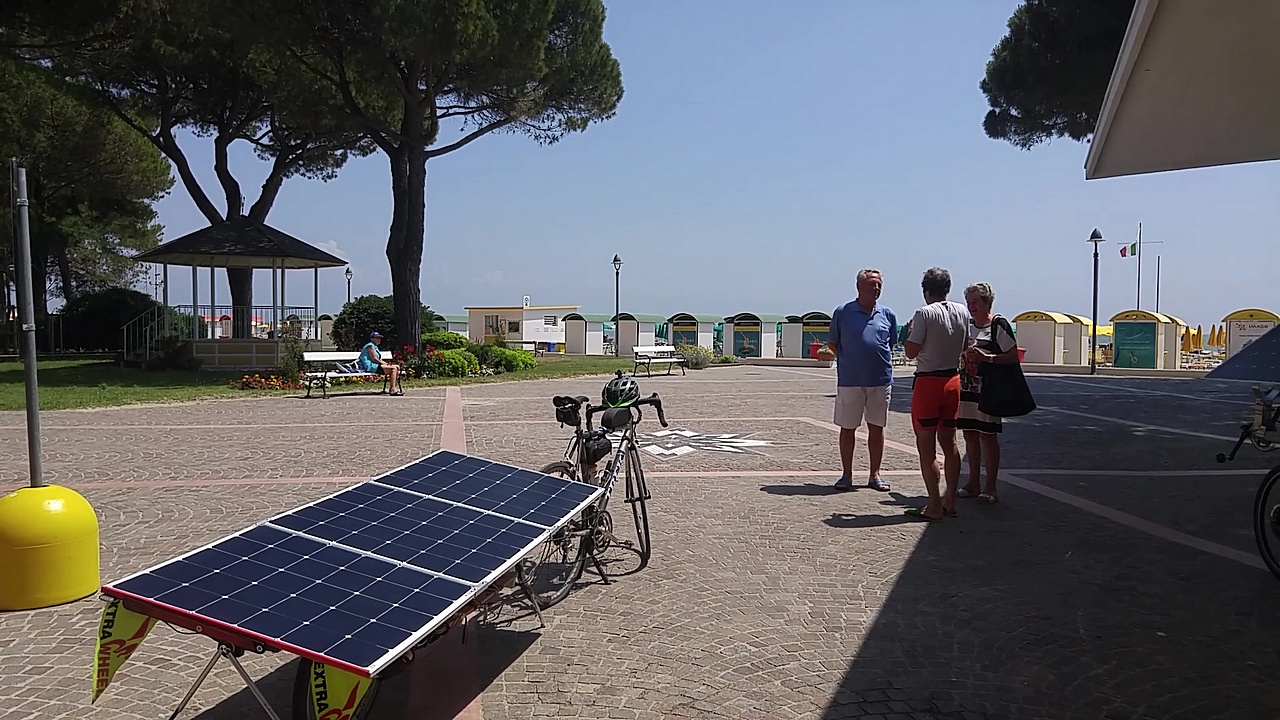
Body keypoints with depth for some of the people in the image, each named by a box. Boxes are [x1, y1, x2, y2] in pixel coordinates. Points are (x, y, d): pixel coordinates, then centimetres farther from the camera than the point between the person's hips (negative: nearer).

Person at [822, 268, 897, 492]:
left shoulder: (888, 315, 9)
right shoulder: (843, 312, 1)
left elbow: (891, 346, 16)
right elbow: (832, 344, 9)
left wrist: (886, 369, 5)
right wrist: (829, 352, -9)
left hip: (881, 380, 2)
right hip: (849, 380, -2)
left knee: (877, 428, 9)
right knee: (847, 427, 5)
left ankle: (875, 474, 21)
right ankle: (847, 474, 17)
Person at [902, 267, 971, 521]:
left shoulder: (925, 313, -14)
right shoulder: (962, 312, 4)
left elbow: (911, 352, -15)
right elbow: (965, 347, 15)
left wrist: (909, 331, 1)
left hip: (928, 383, -6)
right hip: (953, 380, 6)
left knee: (926, 445, 0)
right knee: (949, 442, 15)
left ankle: (934, 506, 0)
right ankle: (950, 500, 21)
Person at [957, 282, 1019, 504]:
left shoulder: (999, 325, -7)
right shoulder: (966, 325, 13)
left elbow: (1013, 356, -11)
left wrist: (987, 357, -22)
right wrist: (963, 354, 3)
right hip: (966, 388, 7)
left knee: (988, 436, -2)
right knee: (970, 435, 10)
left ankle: (990, 487, 5)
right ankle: (973, 484, 19)